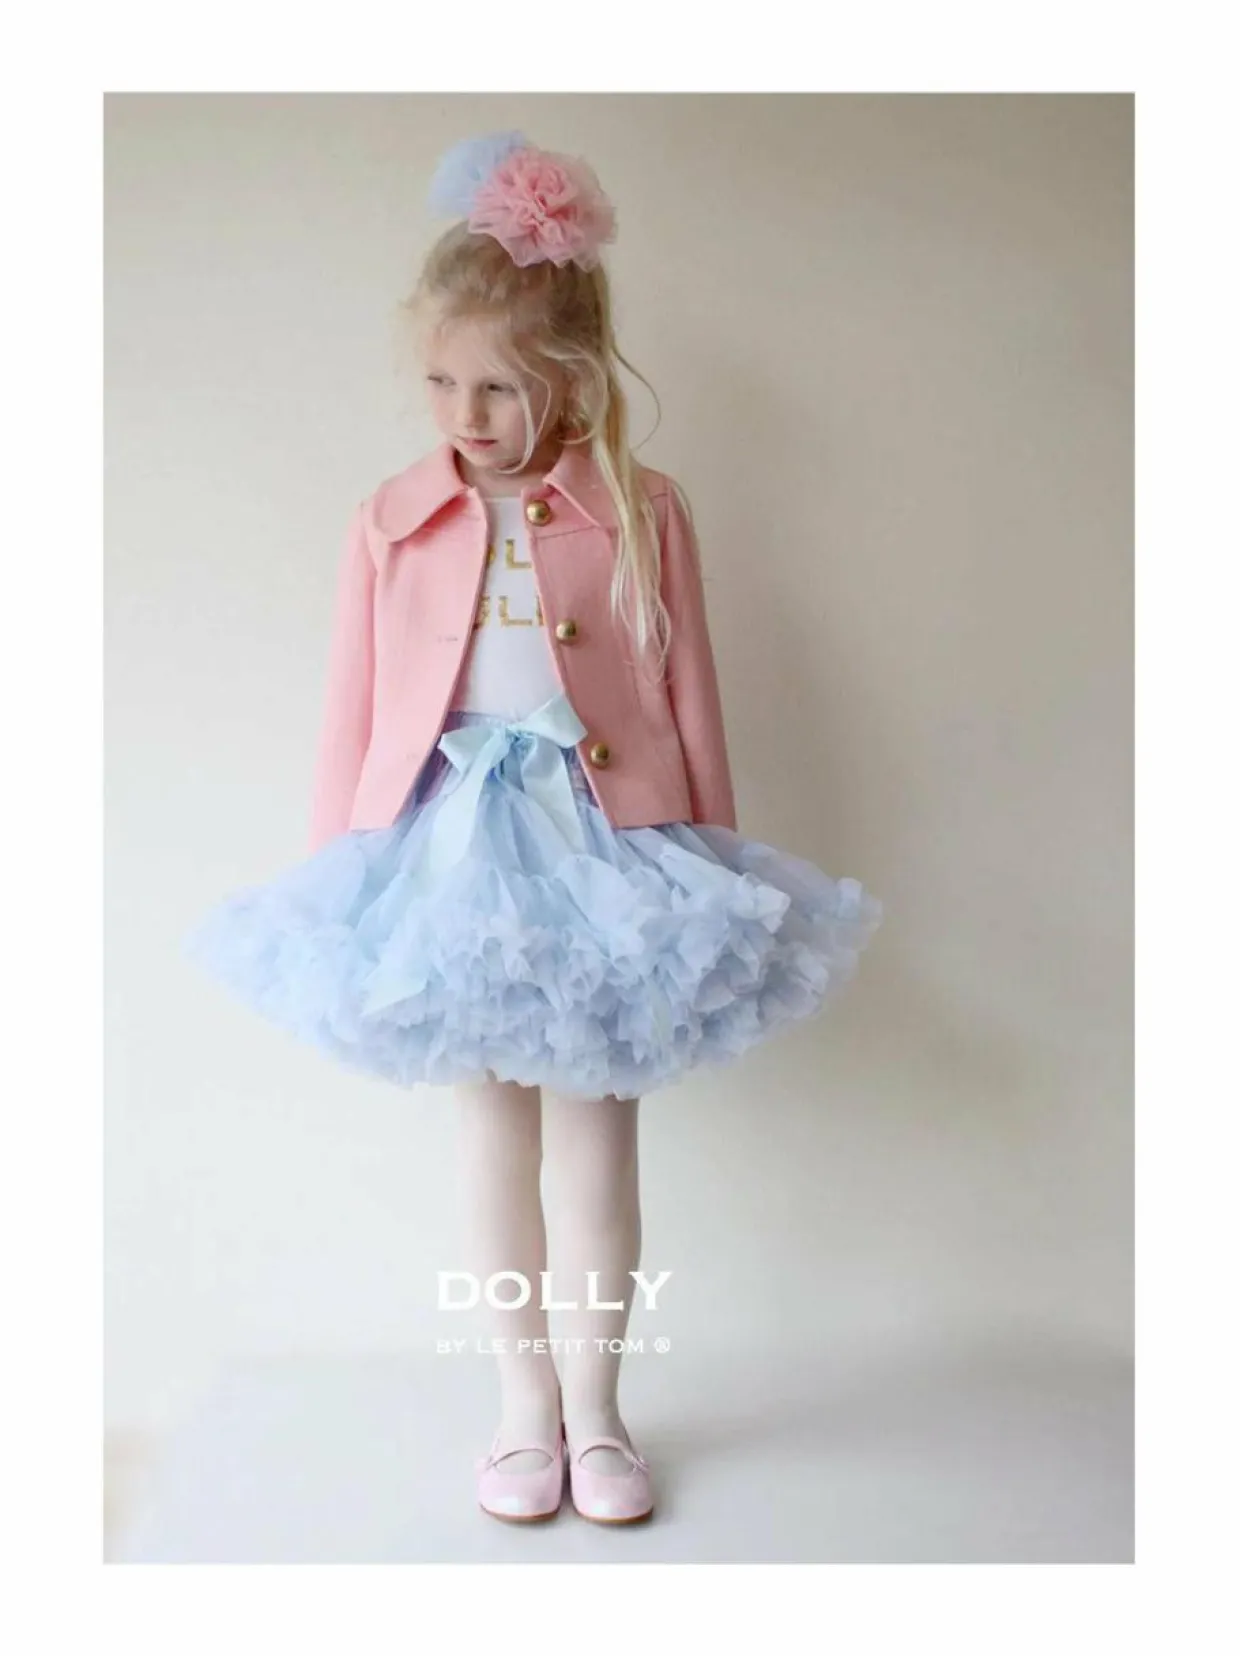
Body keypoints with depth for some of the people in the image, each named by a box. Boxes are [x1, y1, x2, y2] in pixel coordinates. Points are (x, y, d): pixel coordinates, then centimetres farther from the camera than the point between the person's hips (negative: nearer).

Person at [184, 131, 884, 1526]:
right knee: (494, 1144, 13)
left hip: (604, 852, -1)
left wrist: (708, 876, 3)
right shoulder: (391, 520, 1)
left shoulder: (644, 512, -4)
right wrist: (334, 880, 4)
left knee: (596, 1148, 9)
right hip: (450, 856, 2)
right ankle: (524, 1408, 32)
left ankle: (593, 1412, 30)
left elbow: (690, 704, 0)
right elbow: (353, 711, 4)